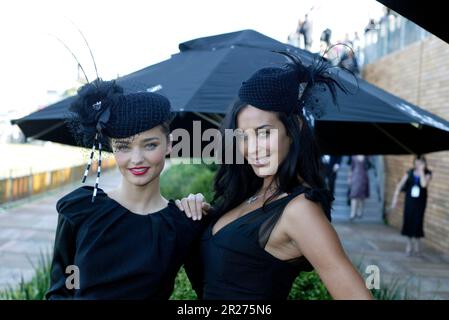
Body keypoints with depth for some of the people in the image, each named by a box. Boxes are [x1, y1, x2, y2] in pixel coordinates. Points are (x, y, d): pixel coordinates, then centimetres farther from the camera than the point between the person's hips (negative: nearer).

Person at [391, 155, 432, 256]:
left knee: (417, 222, -1)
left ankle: (416, 246, 15)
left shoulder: (427, 173, -4)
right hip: (409, 200, 1)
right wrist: (395, 198, -6)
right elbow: (400, 185, 0)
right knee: (408, 221, 3)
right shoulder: (410, 173, 0)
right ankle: (409, 245, 17)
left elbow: (424, 184, -22)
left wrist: (421, 171, -18)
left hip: (420, 202, -1)